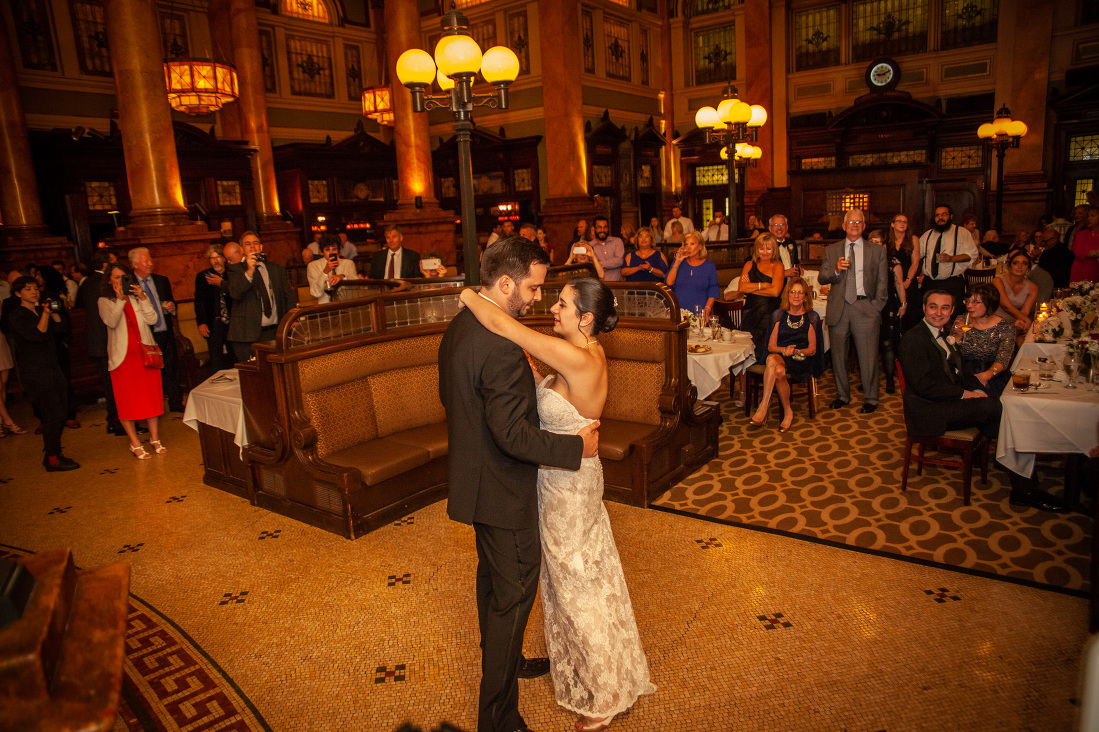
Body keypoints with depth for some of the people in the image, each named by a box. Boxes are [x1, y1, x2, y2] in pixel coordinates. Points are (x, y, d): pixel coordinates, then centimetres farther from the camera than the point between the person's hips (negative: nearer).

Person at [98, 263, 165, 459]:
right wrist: (120, 299, -18)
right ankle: (135, 444, 7)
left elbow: (152, 319, -3)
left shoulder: (138, 295, 10)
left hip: (146, 352, 2)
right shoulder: (105, 301, 5)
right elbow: (111, 322, -14)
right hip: (123, 355, -2)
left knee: (151, 395, 3)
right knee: (127, 399, 0)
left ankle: (154, 438, 13)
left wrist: (142, 298, -12)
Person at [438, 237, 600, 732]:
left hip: (474, 481, 10)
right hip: (503, 493, -10)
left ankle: (498, 658, 51)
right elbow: (513, 435, -30)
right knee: (513, 595, 6)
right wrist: (577, 447, -20)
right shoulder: (502, 347, -30)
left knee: (491, 576, 27)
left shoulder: (457, 329, 2)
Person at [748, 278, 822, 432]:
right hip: (779, 356, 2)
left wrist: (795, 351, -14)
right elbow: (771, 346, 9)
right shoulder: (778, 315, 12)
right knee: (772, 360, -36)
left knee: (779, 370, -34)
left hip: (802, 361, -2)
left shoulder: (812, 317, 7)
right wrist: (784, 350, -12)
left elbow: (812, 349, 5)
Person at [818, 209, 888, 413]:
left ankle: (870, 399, 10)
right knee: (838, 354, 7)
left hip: (865, 307, -1)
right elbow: (821, 278, 6)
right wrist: (836, 270, -13)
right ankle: (842, 395, 22)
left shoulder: (877, 251, 10)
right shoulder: (831, 250, 13)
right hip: (838, 308, 2)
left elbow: (882, 282, 7)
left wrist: (876, 307, -4)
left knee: (868, 355, -2)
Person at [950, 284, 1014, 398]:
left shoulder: (1006, 327, 1)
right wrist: (958, 336, -13)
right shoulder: (962, 322, 7)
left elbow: (1003, 360, -11)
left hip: (993, 375, -1)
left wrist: (987, 374, -31)